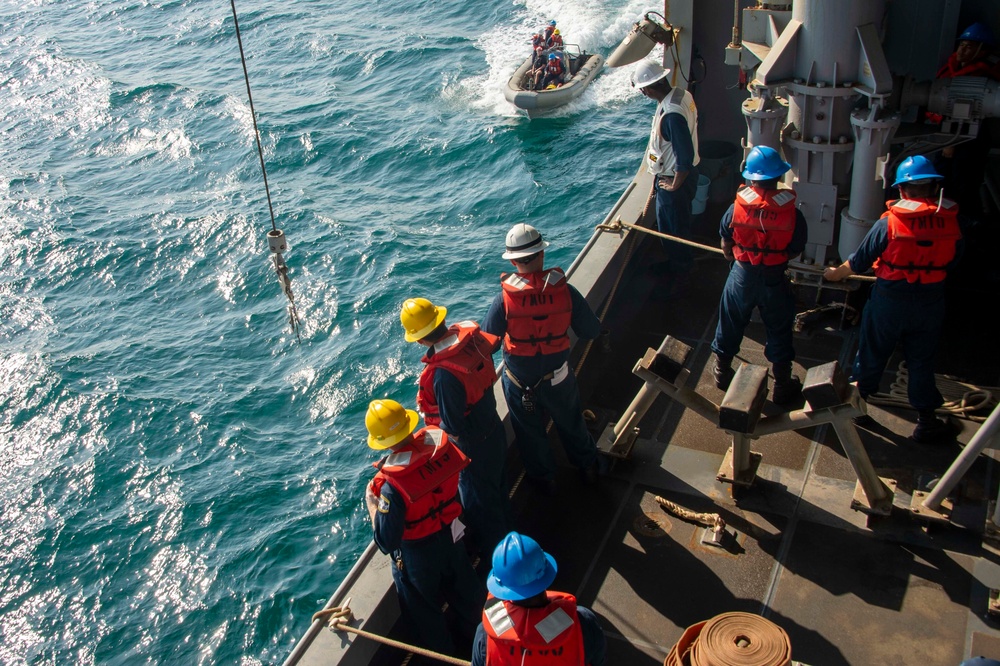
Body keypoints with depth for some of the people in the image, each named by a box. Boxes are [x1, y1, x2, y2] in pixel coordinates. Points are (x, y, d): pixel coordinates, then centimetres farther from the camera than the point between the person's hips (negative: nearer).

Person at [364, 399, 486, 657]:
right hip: (451, 532, 6)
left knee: (423, 606, 24)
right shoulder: (439, 441, -25)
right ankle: (474, 629, 58)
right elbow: (460, 465, 0)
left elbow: (386, 542, -29)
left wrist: (371, 504, -17)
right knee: (463, 586, 32)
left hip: (418, 552, -5)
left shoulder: (392, 485, -39)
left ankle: (442, 653, 47)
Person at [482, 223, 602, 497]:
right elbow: (591, 331, -11)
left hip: (520, 382, -1)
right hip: (558, 377, 2)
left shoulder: (505, 299, -25)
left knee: (530, 431, 24)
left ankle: (544, 478, 45)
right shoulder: (565, 291, -21)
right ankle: (588, 467, 50)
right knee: (571, 423, 28)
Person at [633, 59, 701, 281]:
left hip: (674, 179, -9)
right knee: (680, 222, 28)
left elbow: (685, 157, -33)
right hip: (686, 172, 9)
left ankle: (678, 269, 32)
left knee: (672, 228, 12)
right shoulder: (681, 94, -6)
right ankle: (683, 262, 47)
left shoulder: (671, 115, -36)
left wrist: (675, 184, -17)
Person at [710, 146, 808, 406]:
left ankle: (722, 370, 39)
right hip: (775, 280, -1)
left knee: (730, 324, 21)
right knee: (779, 330, 14)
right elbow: (796, 250, -6)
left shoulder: (737, 207, -15)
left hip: (742, 276, 1)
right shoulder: (791, 212, -18)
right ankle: (782, 385, 25)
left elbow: (726, 243, 0)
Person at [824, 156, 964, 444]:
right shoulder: (951, 221, -8)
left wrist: (835, 273, 12)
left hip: (890, 298, -2)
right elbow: (952, 260, 7)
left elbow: (859, 260, -6)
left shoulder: (889, 222, -16)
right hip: (931, 301, 2)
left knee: (872, 353, 16)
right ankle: (926, 421, 20)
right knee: (921, 360, 14)